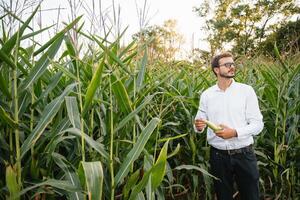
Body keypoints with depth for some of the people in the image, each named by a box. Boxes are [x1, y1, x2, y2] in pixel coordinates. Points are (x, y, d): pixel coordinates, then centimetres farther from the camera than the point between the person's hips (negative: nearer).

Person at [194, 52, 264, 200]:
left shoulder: (246, 90, -4)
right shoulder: (206, 95, 1)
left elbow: (258, 124, -6)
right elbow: (200, 122, 7)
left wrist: (235, 132, -20)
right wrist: (198, 126, -17)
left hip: (244, 154, -1)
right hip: (218, 155, 1)